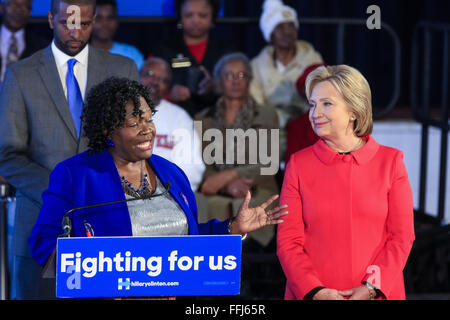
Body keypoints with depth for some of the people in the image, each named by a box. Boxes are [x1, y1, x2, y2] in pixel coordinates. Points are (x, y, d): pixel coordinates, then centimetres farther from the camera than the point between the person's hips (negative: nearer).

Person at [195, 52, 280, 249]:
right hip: (214, 200, 1)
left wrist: (227, 176, -12)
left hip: (256, 198, -1)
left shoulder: (267, 117, 13)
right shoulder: (202, 120, 17)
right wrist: (228, 185, -15)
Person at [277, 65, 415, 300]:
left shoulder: (390, 161, 1)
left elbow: (402, 236, -1)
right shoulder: (299, 164, 1)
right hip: (312, 295, 0)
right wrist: (316, 291, -14)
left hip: (378, 293, 0)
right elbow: (288, 241, -2)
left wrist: (372, 288, -13)